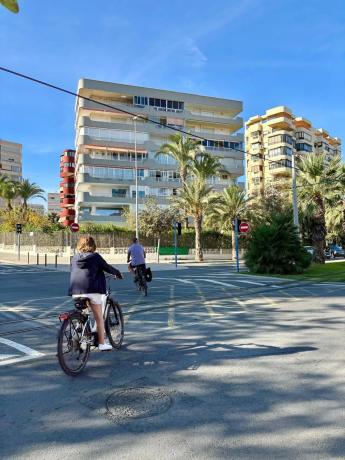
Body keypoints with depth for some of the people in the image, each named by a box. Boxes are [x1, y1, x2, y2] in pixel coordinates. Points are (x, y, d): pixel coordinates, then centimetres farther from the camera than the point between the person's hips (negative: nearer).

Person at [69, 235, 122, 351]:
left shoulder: (74, 258, 14)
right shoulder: (95, 256, 0)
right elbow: (107, 267, 5)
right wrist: (117, 273, 23)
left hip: (76, 291, 4)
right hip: (92, 290, -4)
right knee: (99, 317, 7)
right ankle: (102, 344, 12)